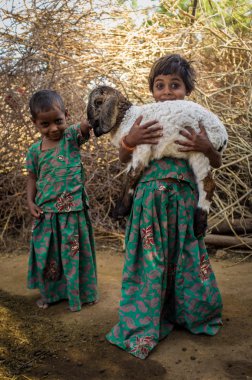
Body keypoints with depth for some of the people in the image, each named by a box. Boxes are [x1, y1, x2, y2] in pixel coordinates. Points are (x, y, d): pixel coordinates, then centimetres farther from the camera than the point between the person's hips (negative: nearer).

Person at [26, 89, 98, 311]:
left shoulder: (72, 136, -6)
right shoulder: (35, 150, 1)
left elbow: (88, 124, -24)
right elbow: (33, 178, 10)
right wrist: (30, 201, -2)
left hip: (73, 210, -2)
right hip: (46, 212, 3)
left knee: (75, 252, 10)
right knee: (46, 253, 14)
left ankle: (80, 293, 34)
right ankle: (48, 293, 39)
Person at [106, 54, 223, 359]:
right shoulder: (144, 121, 3)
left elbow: (217, 163, 6)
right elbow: (123, 159, 6)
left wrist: (206, 147, -15)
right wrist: (129, 139, -14)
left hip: (184, 199, 1)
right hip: (151, 199, -1)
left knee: (185, 258, 12)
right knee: (151, 259, 4)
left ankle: (191, 314, 38)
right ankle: (144, 325, 21)